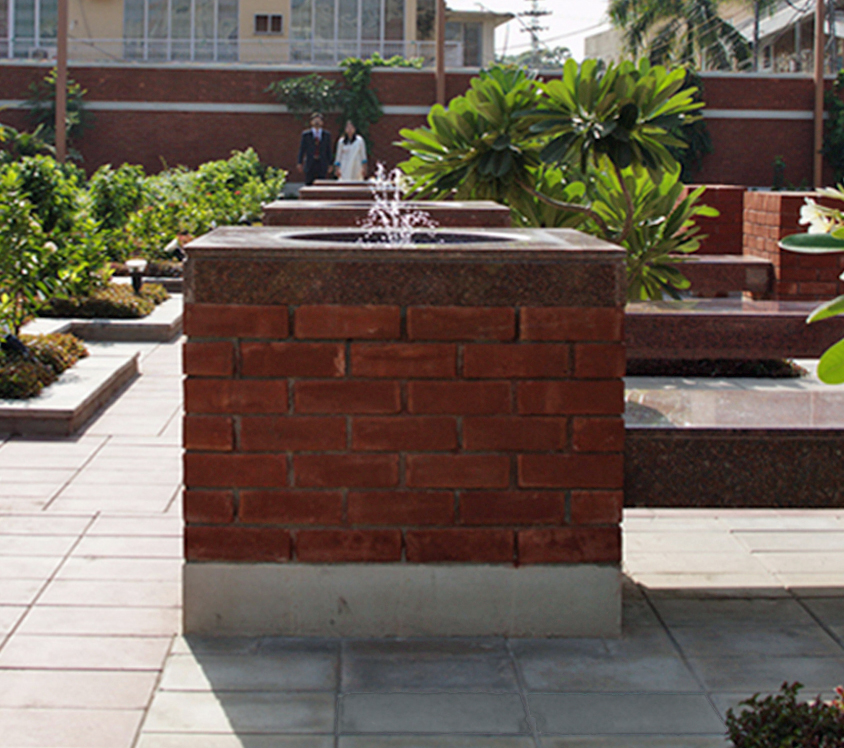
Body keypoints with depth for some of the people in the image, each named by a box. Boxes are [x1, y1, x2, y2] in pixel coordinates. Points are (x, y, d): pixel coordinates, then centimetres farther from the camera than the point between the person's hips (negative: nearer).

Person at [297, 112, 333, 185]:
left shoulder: (327, 134, 7)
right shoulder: (305, 134, 3)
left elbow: (328, 150, 8)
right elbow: (302, 149, 3)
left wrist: (330, 164, 6)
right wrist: (299, 163, -2)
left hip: (322, 165, 1)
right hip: (310, 165, -1)